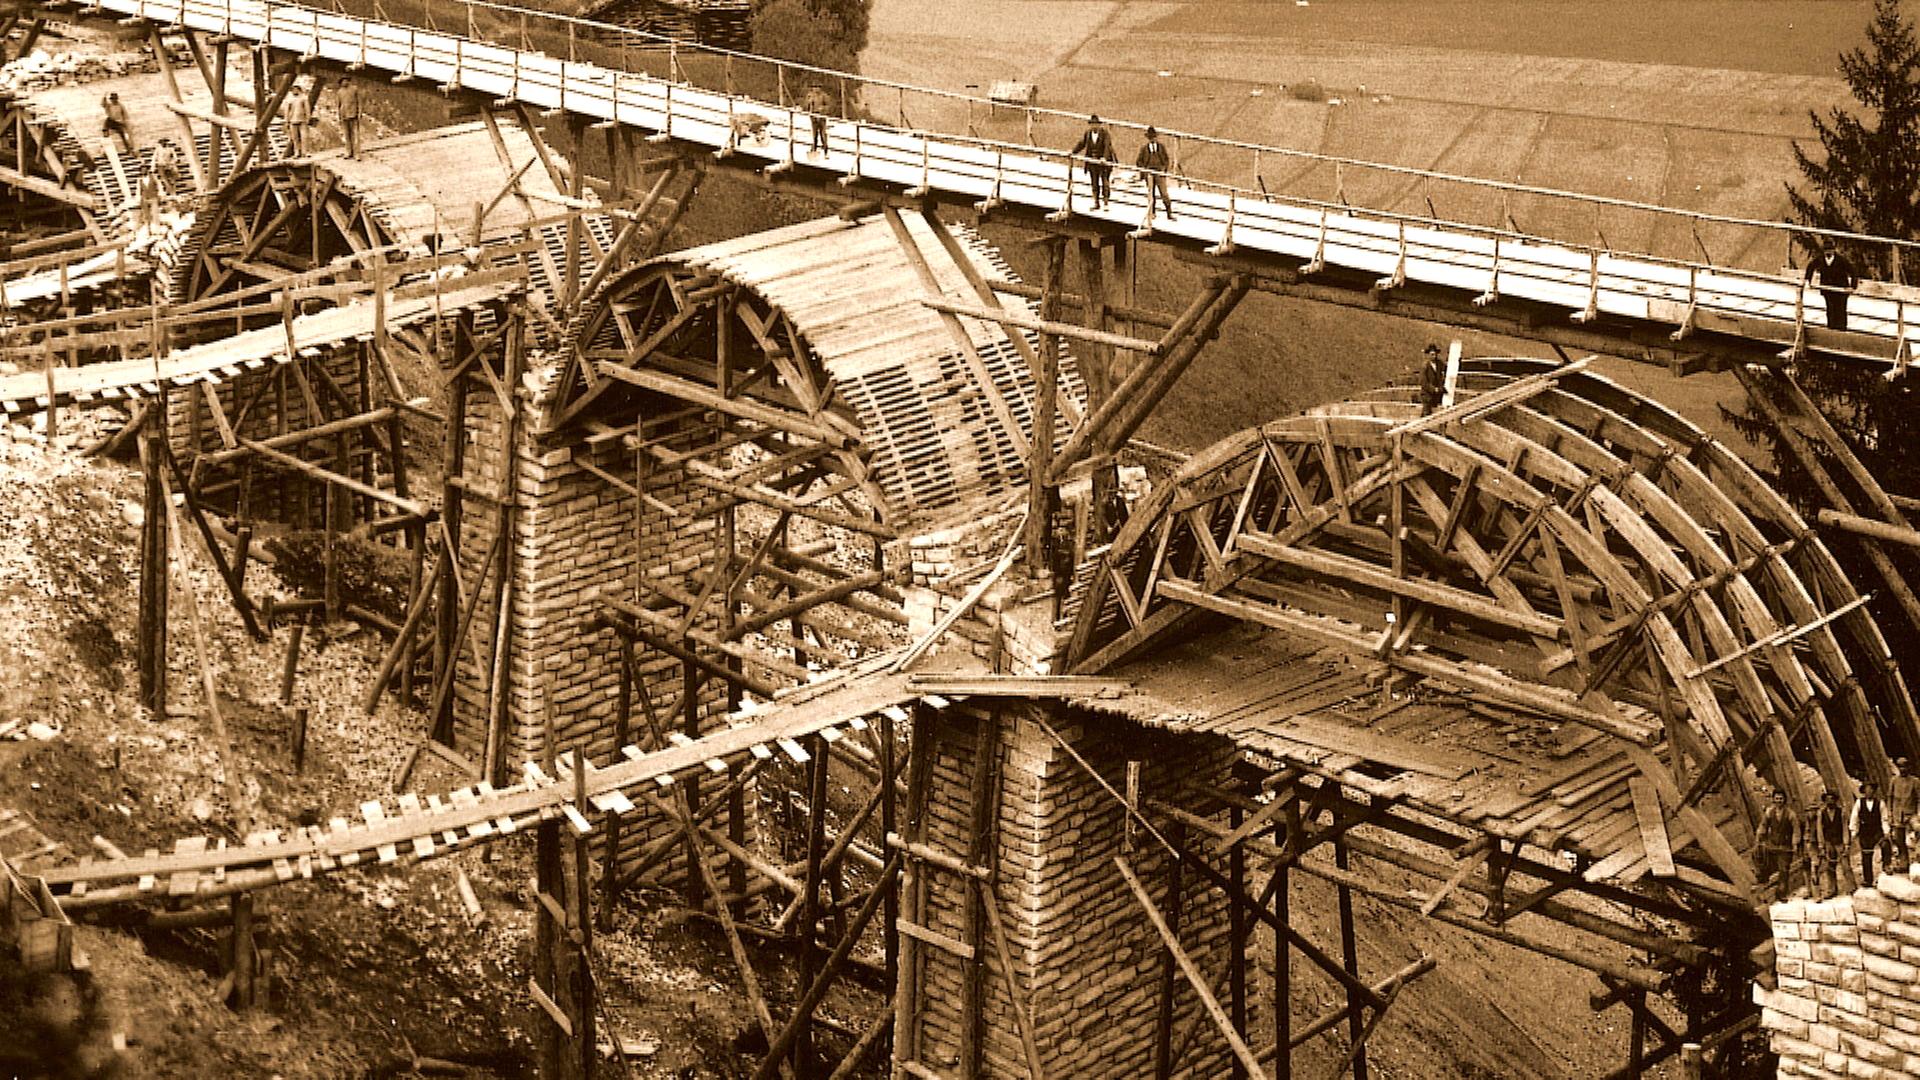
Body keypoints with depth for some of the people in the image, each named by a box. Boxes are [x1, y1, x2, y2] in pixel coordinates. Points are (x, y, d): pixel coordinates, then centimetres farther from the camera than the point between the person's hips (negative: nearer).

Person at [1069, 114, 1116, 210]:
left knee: (1105, 182, -1)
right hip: (1092, 162, 5)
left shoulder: (1105, 134, -11)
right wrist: (1073, 151, -12)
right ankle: (1096, 203, 15)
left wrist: (1104, 158, -34)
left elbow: (1107, 146, -20)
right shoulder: (1087, 133, 4)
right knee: (1094, 183, 8)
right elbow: (1081, 144, 4)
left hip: (1104, 161, -5)